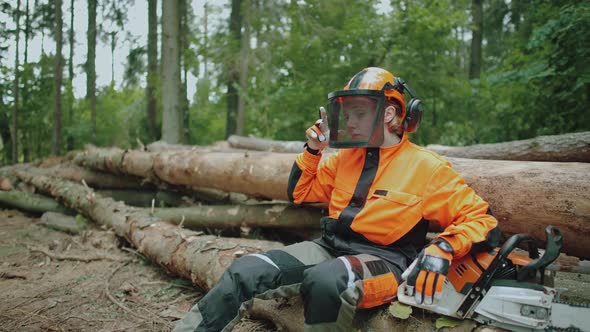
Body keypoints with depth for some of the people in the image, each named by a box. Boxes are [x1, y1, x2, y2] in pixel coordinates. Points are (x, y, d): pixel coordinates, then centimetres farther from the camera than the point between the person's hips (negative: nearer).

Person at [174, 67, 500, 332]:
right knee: (245, 272, -16)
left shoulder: (427, 167, -3)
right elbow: (299, 193, 22)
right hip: (330, 248, 5)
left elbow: (480, 219, -4)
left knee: (327, 280, -40)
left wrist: (442, 250, -22)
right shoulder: (346, 157, 12)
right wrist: (312, 150, 7)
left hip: (383, 259, -5)